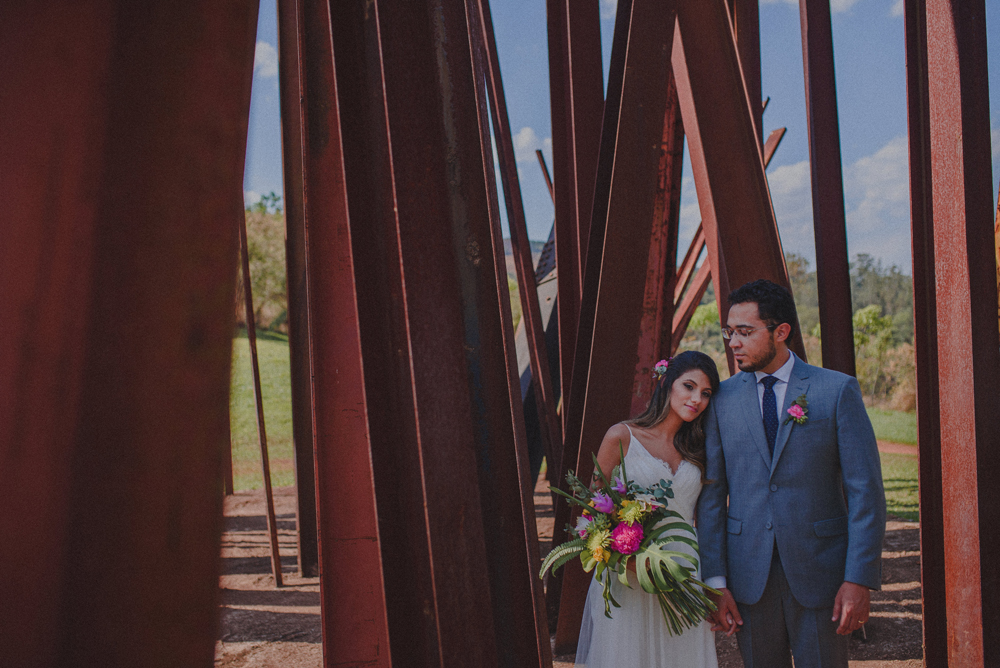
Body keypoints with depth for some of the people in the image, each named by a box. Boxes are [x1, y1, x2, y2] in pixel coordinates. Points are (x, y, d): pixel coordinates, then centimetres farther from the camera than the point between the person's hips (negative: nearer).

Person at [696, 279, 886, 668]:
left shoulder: (838, 391, -3)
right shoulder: (722, 399, 4)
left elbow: (865, 490, -5)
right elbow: (712, 496, 3)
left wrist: (859, 580, -11)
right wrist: (715, 582, -3)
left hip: (819, 575, -2)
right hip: (749, 575, 2)